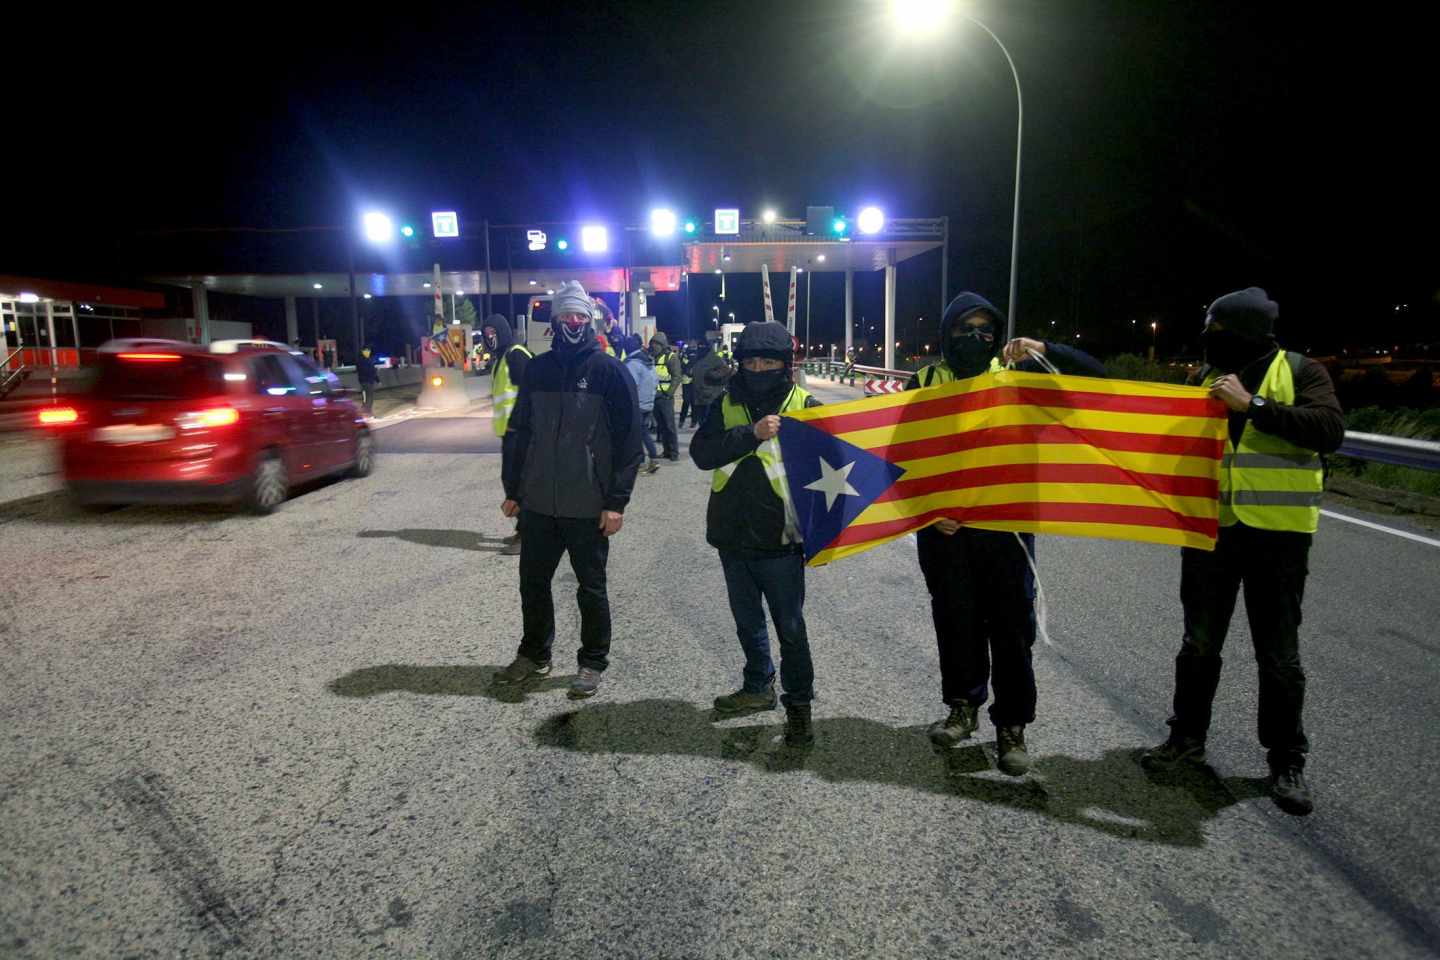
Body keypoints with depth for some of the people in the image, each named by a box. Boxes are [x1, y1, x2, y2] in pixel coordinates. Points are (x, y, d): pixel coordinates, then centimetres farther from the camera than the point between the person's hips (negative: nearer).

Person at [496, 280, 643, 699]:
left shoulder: (609, 370, -7)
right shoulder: (537, 369, 7)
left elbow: (628, 440, -9)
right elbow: (518, 432, 12)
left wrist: (616, 501, -13)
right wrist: (512, 490, 10)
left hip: (588, 507, -4)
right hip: (537, 503, 5)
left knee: (591, 588, 9)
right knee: (533, 582, 15)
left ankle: (593, 662, 25)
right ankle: (534, 654, 34)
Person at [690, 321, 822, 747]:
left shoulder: (806, 406, -4)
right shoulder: (726, 405, 3)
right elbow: (702, 453, -10)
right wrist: (752, 434, -23)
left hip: (780, 540, -4)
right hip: (734, 537, 4)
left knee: (790, 627, 7)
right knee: (748, 622, 19)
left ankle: (798, 702, 24)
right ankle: (758, 688, 39)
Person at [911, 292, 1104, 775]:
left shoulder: (1015, 373, 5)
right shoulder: (925, 381, 3)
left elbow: (1095, 375, 4)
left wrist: (1045, 351, -12)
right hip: (944, 524, 0)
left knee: (1012, 625, 5)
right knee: (956, 621, 11)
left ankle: (1012, 725, 20)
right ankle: (964, 707, 31)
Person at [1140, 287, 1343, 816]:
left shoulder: (1300, 371, -4)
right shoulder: (1206, 376, 7)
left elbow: (1329, 430, -19)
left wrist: (1252, 405, -24)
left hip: (1277, 534, -3)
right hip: (1209, 527, 4)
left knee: (1278, 653, 6)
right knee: (1199, 642, 12)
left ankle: (1286, 760, 21)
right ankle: (1187, 736, 27)